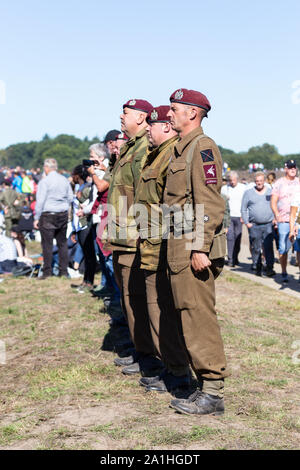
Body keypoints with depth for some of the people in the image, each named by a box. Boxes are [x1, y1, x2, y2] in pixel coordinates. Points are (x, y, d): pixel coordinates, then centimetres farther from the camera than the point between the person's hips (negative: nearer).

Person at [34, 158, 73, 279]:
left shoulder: (44, 182, -9)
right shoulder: (64, 180, 8)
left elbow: (40, 201, -10)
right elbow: (70, 198, 13)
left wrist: (36, 218, -5)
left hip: (48, 216, -5)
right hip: (63, 215, 6)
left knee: (47, 244, -2)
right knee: (62, 243, 10)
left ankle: (47, 272, -2)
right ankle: (63, 271, 12)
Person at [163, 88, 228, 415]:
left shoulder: (203, 148, -11)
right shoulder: (181, 150, 20)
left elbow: (210, 204, -19)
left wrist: (200, 248, -23)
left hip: (195, 249, -10)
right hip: (179, 249, 10)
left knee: (200, 318, -7)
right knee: (188, 318, 12)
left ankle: (213, 394, 0)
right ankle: (204, 387, 20)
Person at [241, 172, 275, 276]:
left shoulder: (271, 192, 12)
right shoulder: (248, 193, 7)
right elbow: (244, 209, 7)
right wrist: (246, 222, -2)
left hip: (268, 225, 0)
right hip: (254, 226, 0)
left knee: (268, 246, -9)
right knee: (256, 248, 2)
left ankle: (269, 268, -8)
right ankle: (257, 268, 12)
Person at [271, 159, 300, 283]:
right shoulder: (279, 183, 7)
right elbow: (273, 202, 5)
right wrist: (278, 216, -7)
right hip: (284, 221, -1)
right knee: (283, 248, -2)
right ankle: (284, 273, 11)